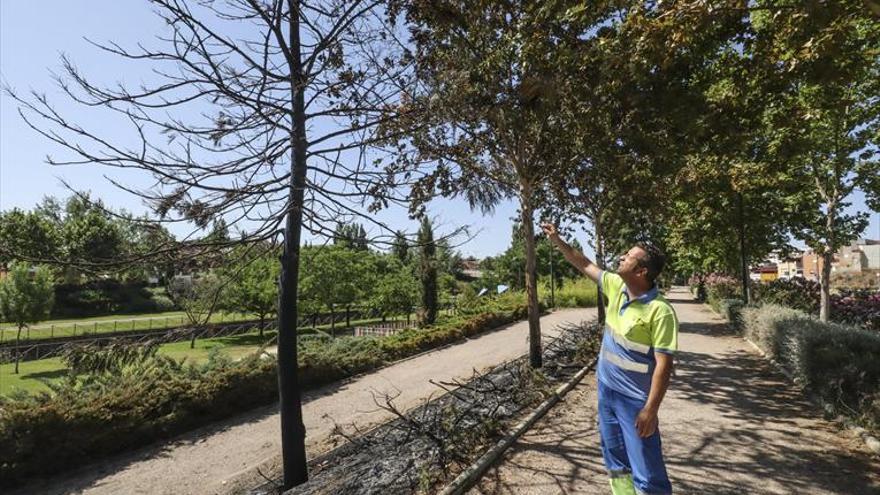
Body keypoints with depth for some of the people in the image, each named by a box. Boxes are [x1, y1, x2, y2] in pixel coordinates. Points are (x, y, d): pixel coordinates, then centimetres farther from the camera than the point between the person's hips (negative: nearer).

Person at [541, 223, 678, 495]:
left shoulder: (659, 310, -24)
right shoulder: (616, 286, -4)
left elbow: (663, 364, -23)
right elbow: (585, 265, 10)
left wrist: (650, 410, -22)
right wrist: (557, 240, 9)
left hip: (635, 399, -7)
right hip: (607, 390, 7)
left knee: (646, 472, 3)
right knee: (615, 459, 23)